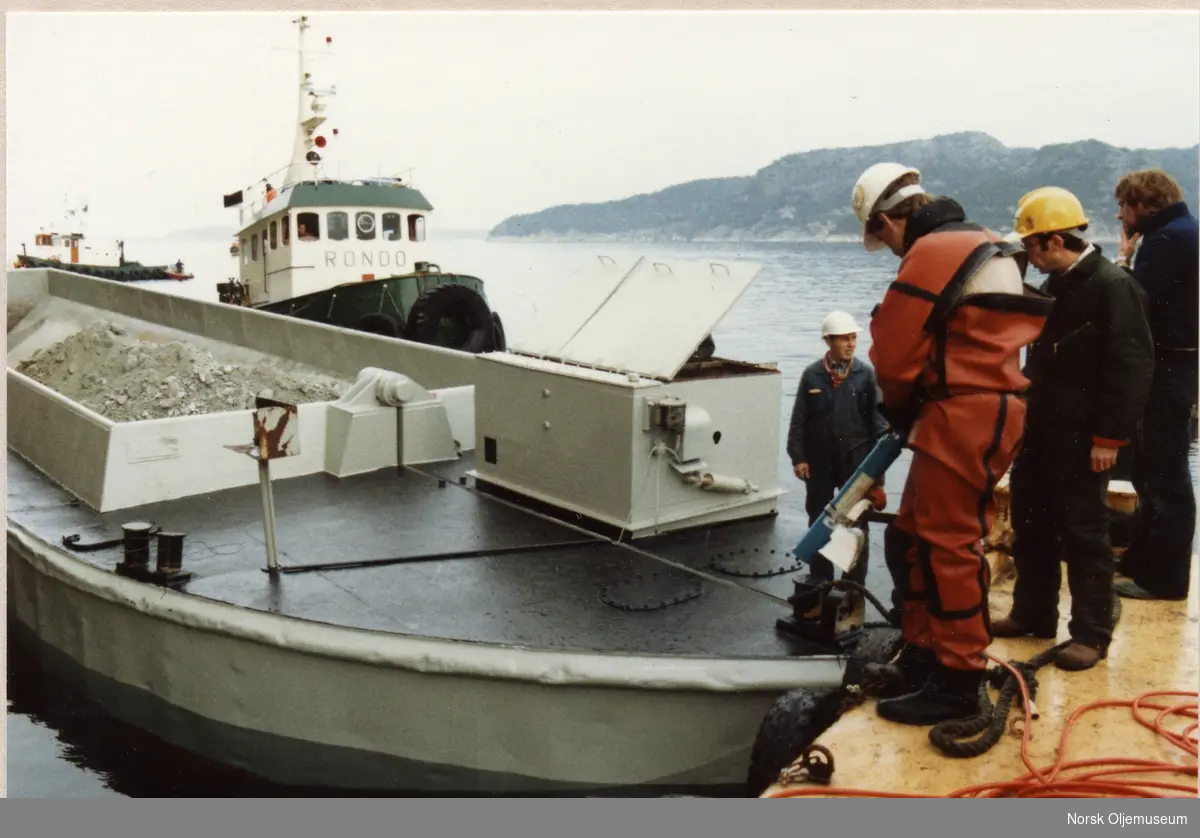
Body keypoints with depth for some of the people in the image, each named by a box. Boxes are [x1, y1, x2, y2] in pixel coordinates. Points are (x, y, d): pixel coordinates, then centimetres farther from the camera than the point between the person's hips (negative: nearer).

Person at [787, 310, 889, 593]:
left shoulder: (865, 374, -3)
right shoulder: (811, 375, -2)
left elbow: (877, 417, -1)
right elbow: (799, 419, 0)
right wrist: (798, 457, -4)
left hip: (856, 458, -1)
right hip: (819, 459, 1)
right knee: (818, 521, 12)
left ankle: (855, 585, 16)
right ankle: (820, 582, 26)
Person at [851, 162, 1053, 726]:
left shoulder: (932, 252, -13)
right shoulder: (976, 244, 18)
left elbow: (895, 355, -12)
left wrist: (898, 406, 7)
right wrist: (912, 410, 13)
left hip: (963, 418, -10)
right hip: (982, 410, 10)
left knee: (948, 546, -5)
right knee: (918, 533, 16)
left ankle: (957, 683, 3)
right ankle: (922, 655, 26)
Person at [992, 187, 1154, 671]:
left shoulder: (1113, 286, -14)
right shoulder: (1055, 286, 13)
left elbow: (1133, 367, -18)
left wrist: (1110, 436, -19)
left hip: (1083, 438, -9)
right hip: (1041, 431, 9)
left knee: (1084, 533, -2)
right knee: (1030, 526, 15)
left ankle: (1091, 634, 9)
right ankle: (1032, 615, 28)